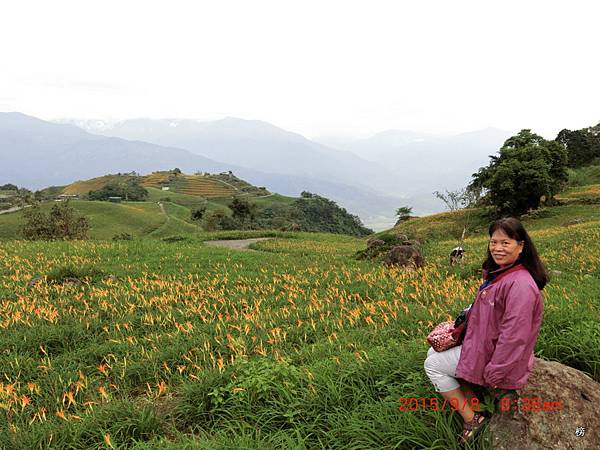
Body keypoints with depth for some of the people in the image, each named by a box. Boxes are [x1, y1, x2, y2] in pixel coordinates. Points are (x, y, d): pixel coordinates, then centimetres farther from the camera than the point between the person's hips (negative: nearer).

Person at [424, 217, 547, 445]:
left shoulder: (520, 284, -29)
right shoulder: (500, 273, 2)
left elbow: (513, 337, -29)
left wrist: (492, 376, -22)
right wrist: (469, 312, 4)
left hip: (494, 358, -10)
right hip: (484, 343, 10)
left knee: (433, 365, 1)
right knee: (435, 352, 17)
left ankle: (473, 420, 7)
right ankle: (473, 407, 13)